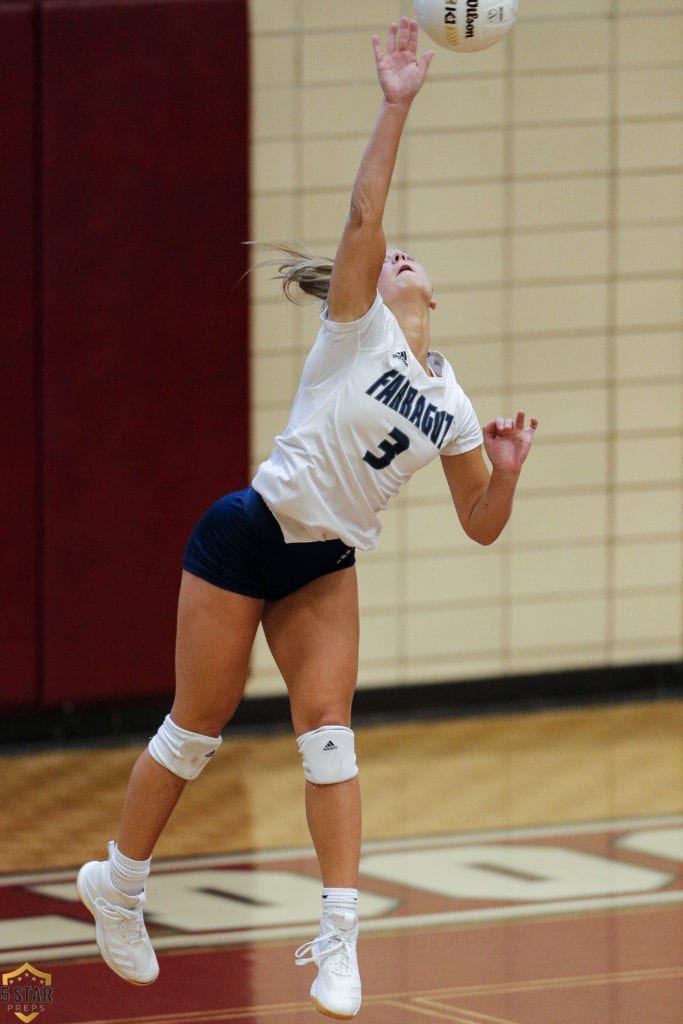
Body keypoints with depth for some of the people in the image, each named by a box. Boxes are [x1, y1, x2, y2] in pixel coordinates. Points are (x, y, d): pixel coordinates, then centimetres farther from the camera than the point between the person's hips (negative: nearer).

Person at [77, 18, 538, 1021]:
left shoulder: (449, 403, 7)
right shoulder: (356, 327, -8)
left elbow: (481, 526, 11)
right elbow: (363, 217, -24)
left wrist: (506, 470, -9)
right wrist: (396, 107, -31)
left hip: (323, 567, 5)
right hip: (245, 538, -5)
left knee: (329, 730, -8)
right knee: (197, 729, 2)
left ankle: (339, 937, -11)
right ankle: (117, 880, 21)